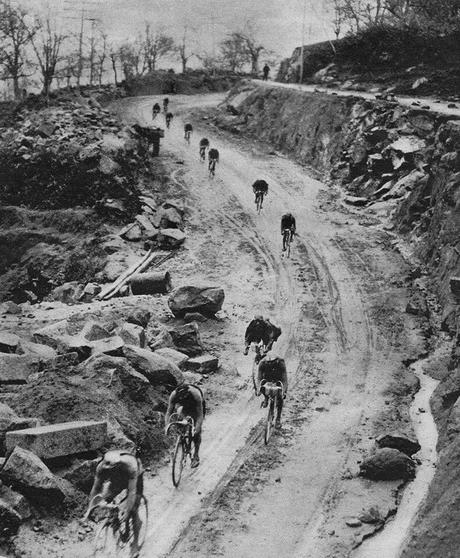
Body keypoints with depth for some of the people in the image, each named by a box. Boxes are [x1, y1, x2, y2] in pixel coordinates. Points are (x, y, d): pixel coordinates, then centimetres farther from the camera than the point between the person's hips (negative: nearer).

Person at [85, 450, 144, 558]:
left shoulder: (129, 465, -44)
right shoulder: (102, 467, -32)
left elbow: (132, 491, -39)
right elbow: (96, 488, -21)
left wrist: (127, 512, -39)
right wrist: (90, 509, -22)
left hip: (135, 478, -4)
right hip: (117, 479, 4)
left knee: (133, 511, -14)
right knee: (104, 500, -13)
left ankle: (135, 543, 3)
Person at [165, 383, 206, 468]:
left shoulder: (196, 394, -42)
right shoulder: (174, 394, -34)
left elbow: (200, 415, -40)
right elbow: (168, 412, -29)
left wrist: (197, 429, -49)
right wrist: (167, 426, -42)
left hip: (196, 407, -3)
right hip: (183, 405, 3)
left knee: (197, 432, -10)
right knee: (179, 411, -33)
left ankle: (196, 456, 4)